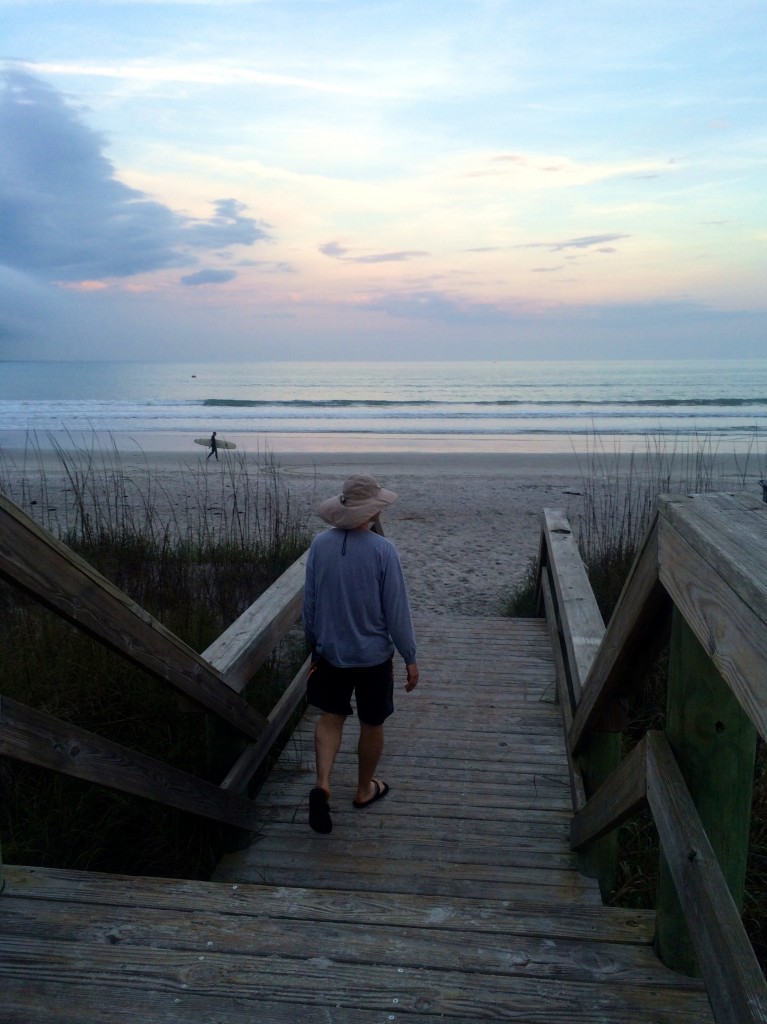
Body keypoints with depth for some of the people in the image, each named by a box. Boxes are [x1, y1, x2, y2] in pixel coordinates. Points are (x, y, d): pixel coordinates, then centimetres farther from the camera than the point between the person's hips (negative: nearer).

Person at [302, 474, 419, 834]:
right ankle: (365, 790, 34)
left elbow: (309, 602, 0)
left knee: (331, 716, 18)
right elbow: (396, 611, -15)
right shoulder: (383, 551, -21)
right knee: (372, 724, 17)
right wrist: (410, 658, -3)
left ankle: (322, 784, 0)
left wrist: (313, 642, 16)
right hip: (373, 655, -3)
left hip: (330, 652, 3)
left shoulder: (320, 545, -9)